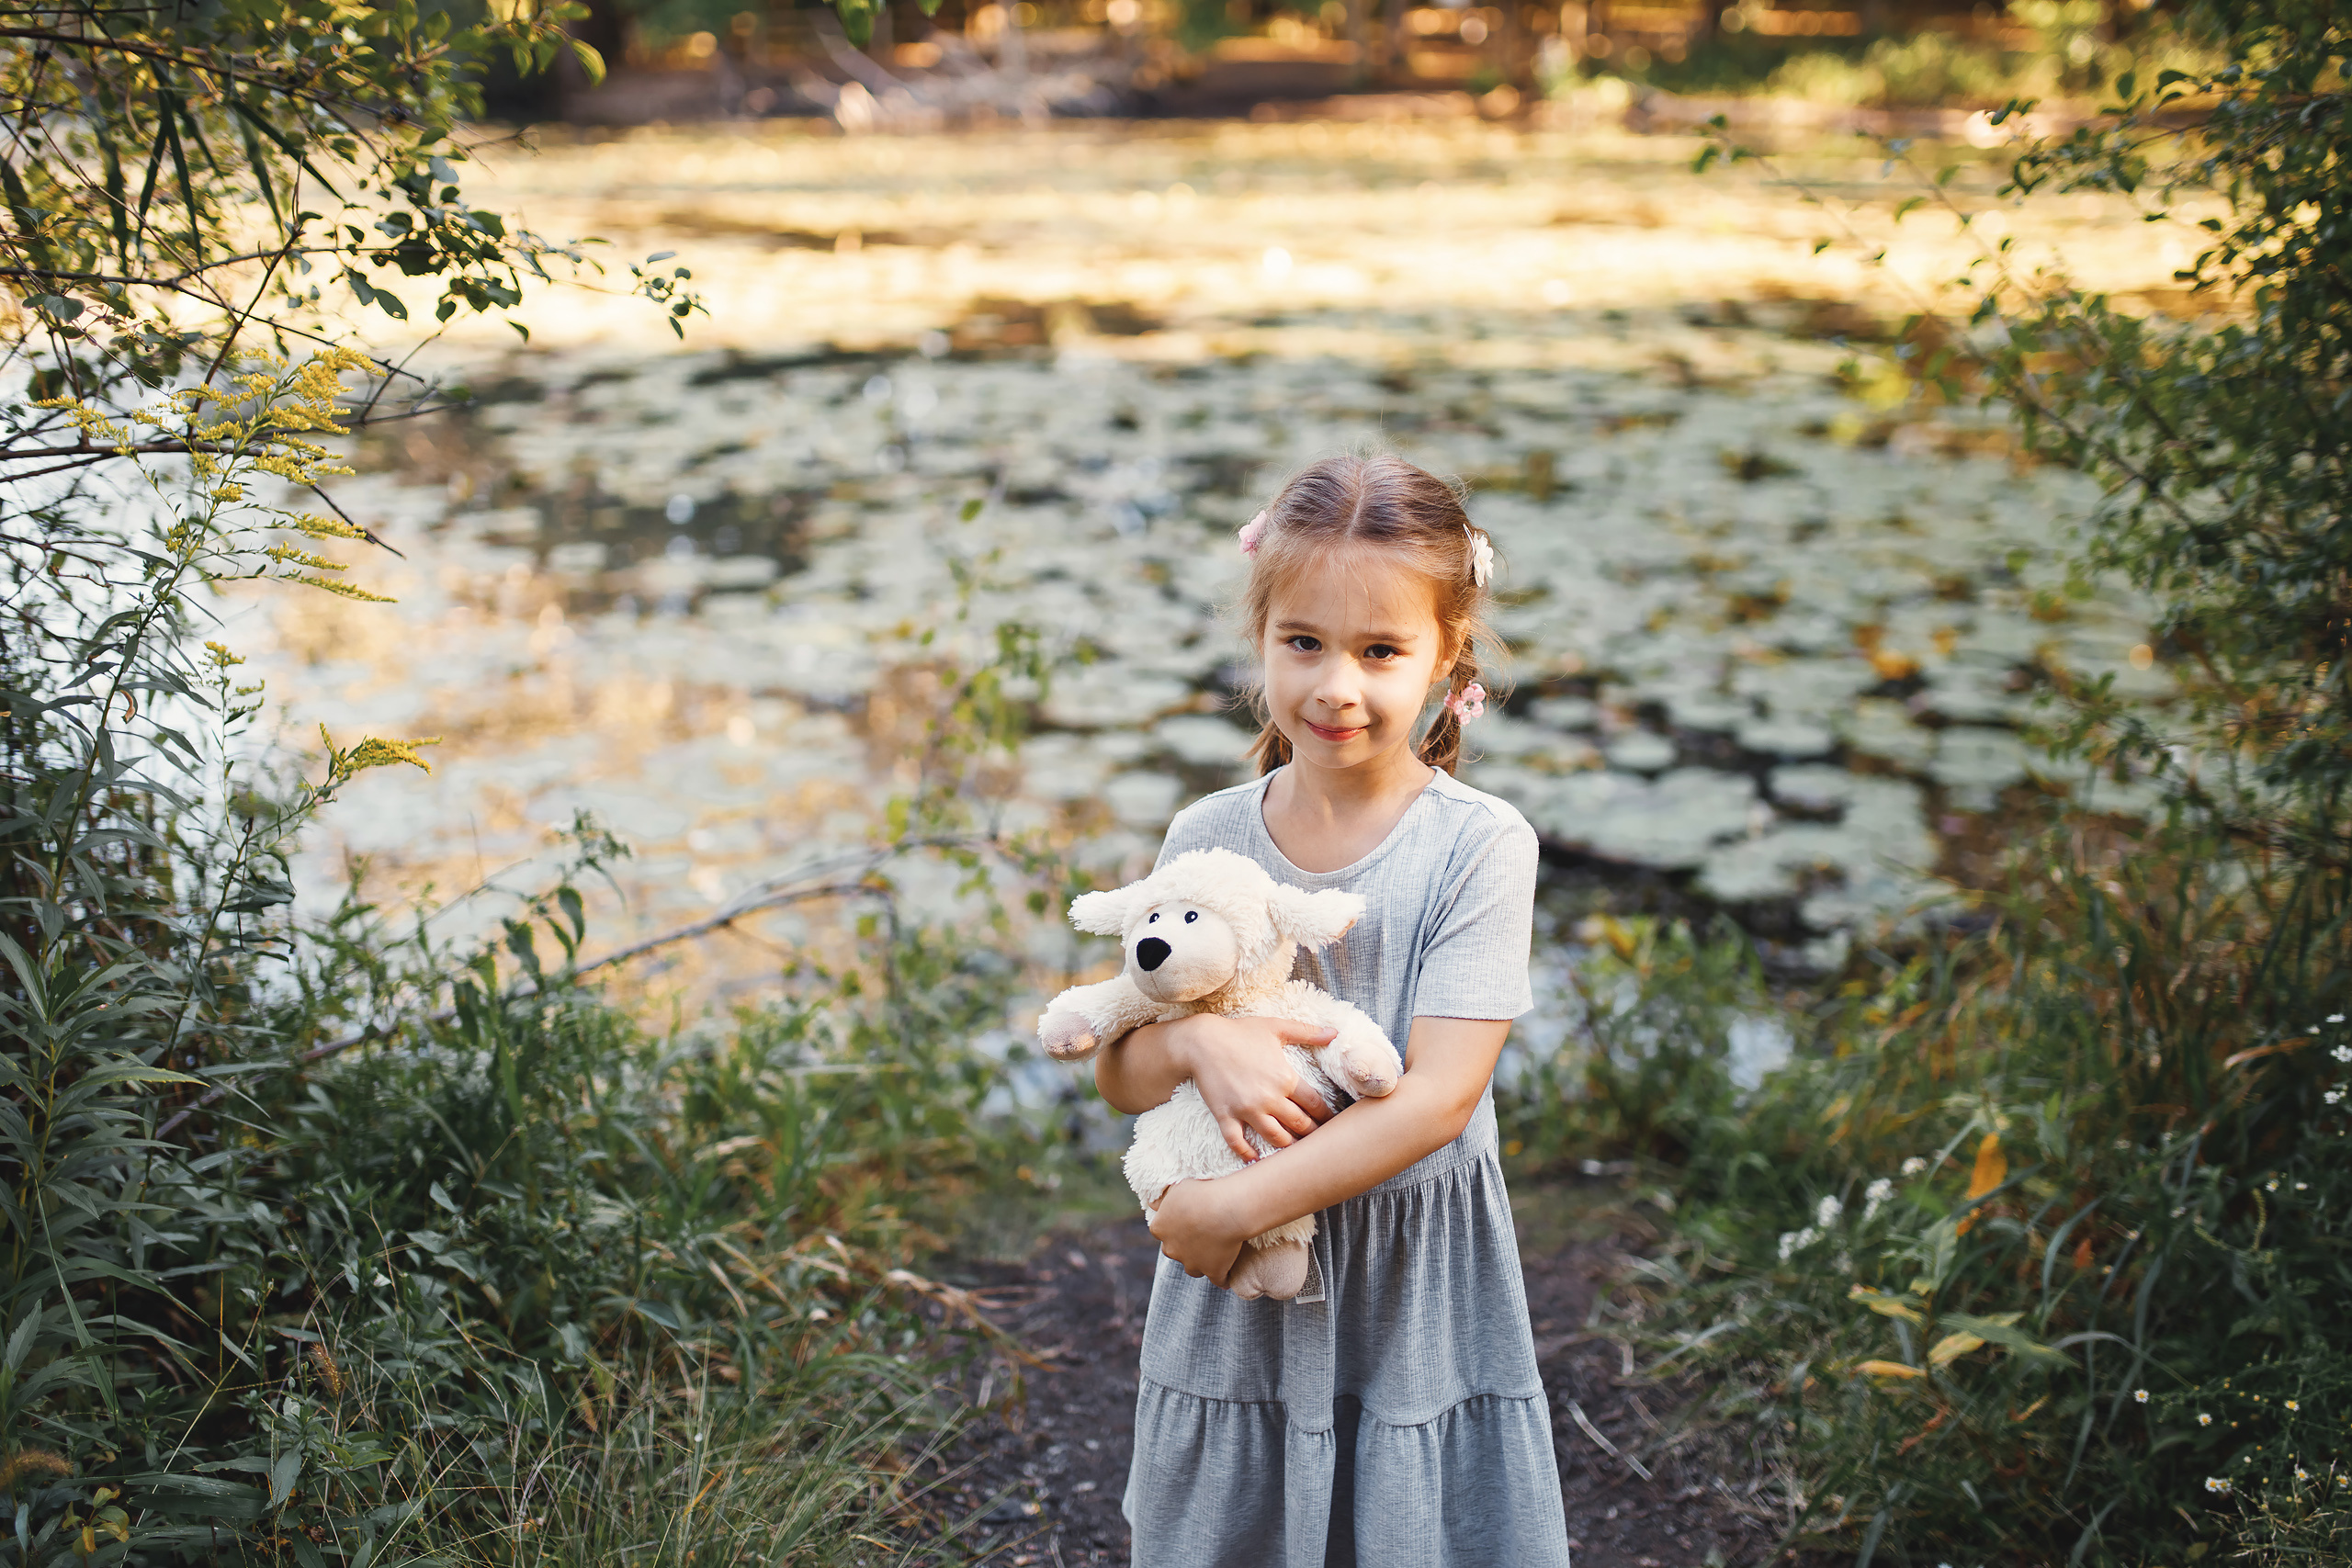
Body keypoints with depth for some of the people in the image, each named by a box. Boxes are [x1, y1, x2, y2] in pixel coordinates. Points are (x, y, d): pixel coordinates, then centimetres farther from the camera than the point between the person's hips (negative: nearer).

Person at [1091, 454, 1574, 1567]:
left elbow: (1436, 1099, -19)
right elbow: (1118, 1074, 1)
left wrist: (1232, 1206, -21)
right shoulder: (1206, 839, -3)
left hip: (1417, 1292, -2)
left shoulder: (1480, 846, -14)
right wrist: (1197, 1042, -21)